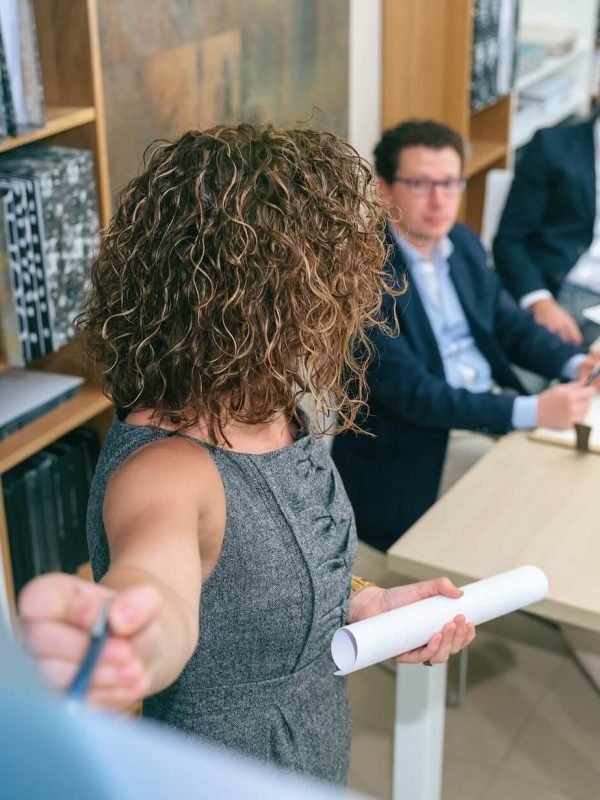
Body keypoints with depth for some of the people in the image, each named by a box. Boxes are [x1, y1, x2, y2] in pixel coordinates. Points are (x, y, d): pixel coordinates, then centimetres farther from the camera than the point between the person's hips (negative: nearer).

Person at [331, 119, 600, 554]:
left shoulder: (463, 242, 7)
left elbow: (511, 323, 13)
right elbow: (411, 394, -23)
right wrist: (532, 411, -29)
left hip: (498, 404, 8)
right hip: (420, 445, -7)